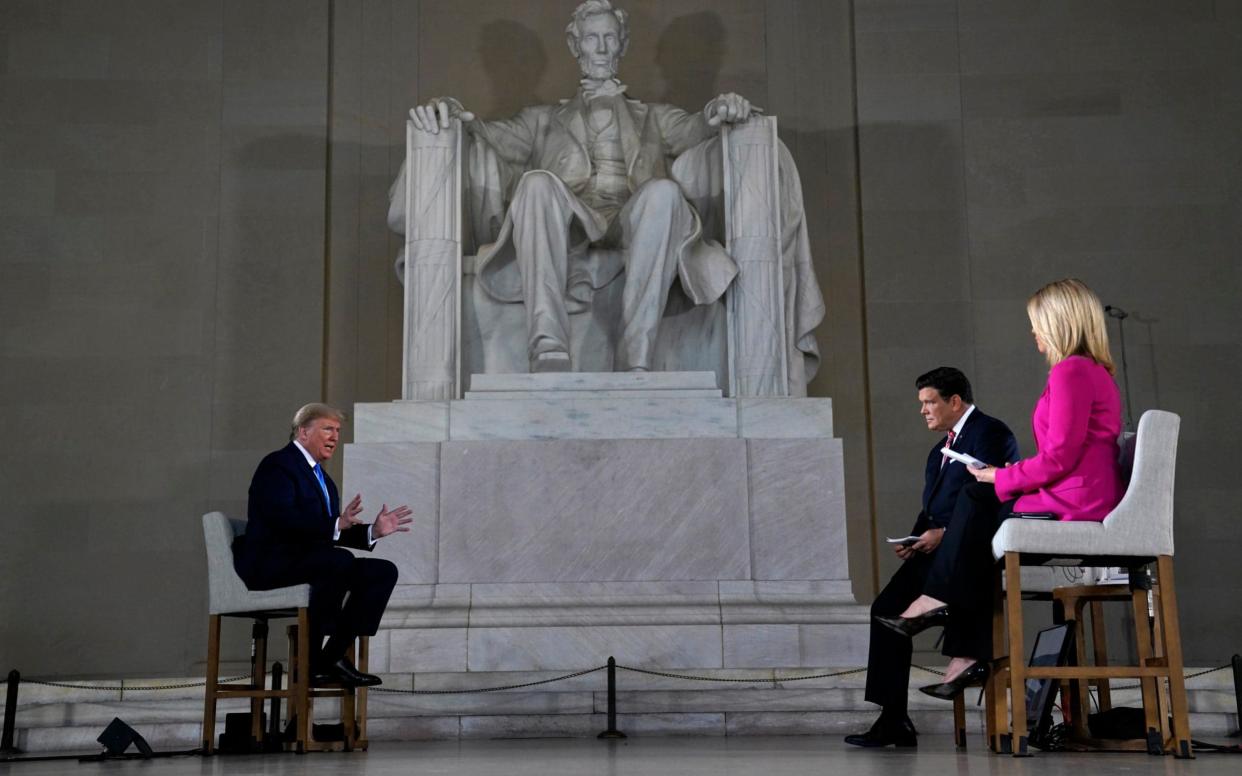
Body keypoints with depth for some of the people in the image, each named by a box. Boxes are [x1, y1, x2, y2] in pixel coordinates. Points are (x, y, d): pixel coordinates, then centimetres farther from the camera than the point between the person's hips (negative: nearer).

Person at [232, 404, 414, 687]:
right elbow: (283, 518, -22)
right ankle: (310, 661, -25)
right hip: (271, 562, -9)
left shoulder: (324, 481, 23)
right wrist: (335, 525, -31)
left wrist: (373, 531, 2)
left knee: (383, 571, -7)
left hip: (309, 560, 9)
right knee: (341, 560, -34)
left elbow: (335, 535, 18)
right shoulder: (277, 465, -5)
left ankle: (333, 656, -12)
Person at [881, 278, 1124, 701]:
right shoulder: (1098, 373, 19)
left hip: (1068, 508, -10)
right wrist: (1012, 476, 10)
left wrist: (1002, 478, -4)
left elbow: (1059, 458, -19)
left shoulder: (1070, 371, -13)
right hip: (1089, 504, 10)